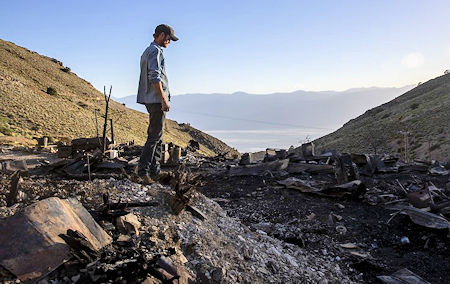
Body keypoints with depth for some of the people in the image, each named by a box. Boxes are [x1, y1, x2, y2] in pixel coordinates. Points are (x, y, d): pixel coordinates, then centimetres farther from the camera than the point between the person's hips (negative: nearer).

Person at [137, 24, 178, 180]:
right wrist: (164, 100, -20)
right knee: (155, 135, -9)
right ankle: (143, 169, -8)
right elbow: (154, 78, -19)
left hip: (150, 99, 11)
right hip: (156, 99, -11)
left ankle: (155, 170, 14)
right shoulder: (155, 51, -9)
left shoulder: (147, 51, 23)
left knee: (156, 135, 11)